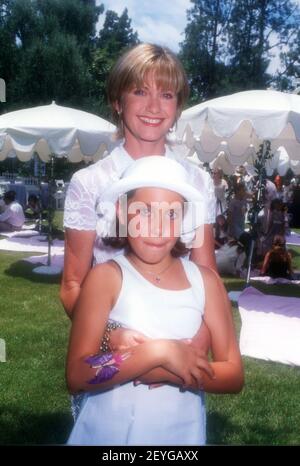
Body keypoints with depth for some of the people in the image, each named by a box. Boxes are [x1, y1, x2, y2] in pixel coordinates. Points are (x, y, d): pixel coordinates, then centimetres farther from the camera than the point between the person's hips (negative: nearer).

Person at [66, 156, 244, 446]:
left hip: (182, 433, 2)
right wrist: (158, 352, -25)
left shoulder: (205, 280, -6)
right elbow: (76, 376, -17)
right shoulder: (105, 277, -13)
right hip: (108, 433, -2)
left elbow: (234, 376, -5)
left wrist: (165, 373, -19)